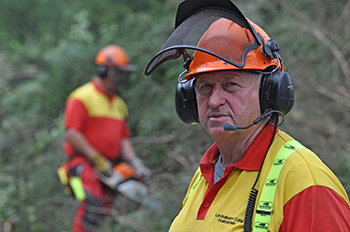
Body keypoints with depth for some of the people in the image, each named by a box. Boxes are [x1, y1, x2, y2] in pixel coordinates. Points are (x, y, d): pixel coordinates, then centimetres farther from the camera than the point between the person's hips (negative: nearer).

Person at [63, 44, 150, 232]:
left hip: (108, 168, 8)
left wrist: (135, 163, 0)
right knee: (93, 202, -25)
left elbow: (123, 139, 18)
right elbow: (72, 134, -14)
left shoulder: (119, 104, 18)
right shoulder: (83, 97, -7)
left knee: (103, 208, 8)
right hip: (84, 162, -8)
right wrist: (97, 160, -16)